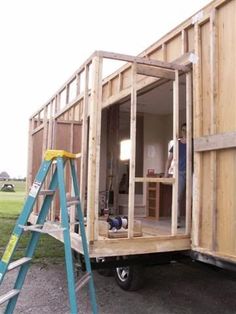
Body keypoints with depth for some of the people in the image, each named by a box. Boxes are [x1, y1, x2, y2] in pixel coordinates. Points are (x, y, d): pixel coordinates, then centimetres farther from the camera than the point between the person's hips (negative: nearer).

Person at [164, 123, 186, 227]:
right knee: (178, 198, -2)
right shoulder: (177, 144, 9)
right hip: (180, 173, 1)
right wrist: (166, 172, 0)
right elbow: (169, 159, 7)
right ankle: (177, 221, 3)